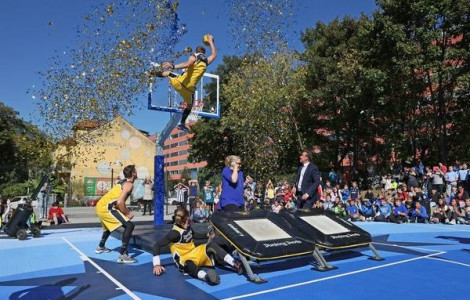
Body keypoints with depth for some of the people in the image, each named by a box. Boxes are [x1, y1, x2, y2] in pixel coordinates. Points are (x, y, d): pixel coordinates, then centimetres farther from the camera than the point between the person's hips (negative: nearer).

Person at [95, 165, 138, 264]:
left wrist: (126, 212, 17)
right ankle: (123, 255, -18)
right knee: (129, 225, -16)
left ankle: (100, 247, 54)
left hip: (100, 205, 10)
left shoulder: (123, 182, 19)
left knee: (109, 226, 37)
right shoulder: (129, 184, -9)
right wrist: (128, 213, -8)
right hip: (106, 208, -10)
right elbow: (120, 202, -21)